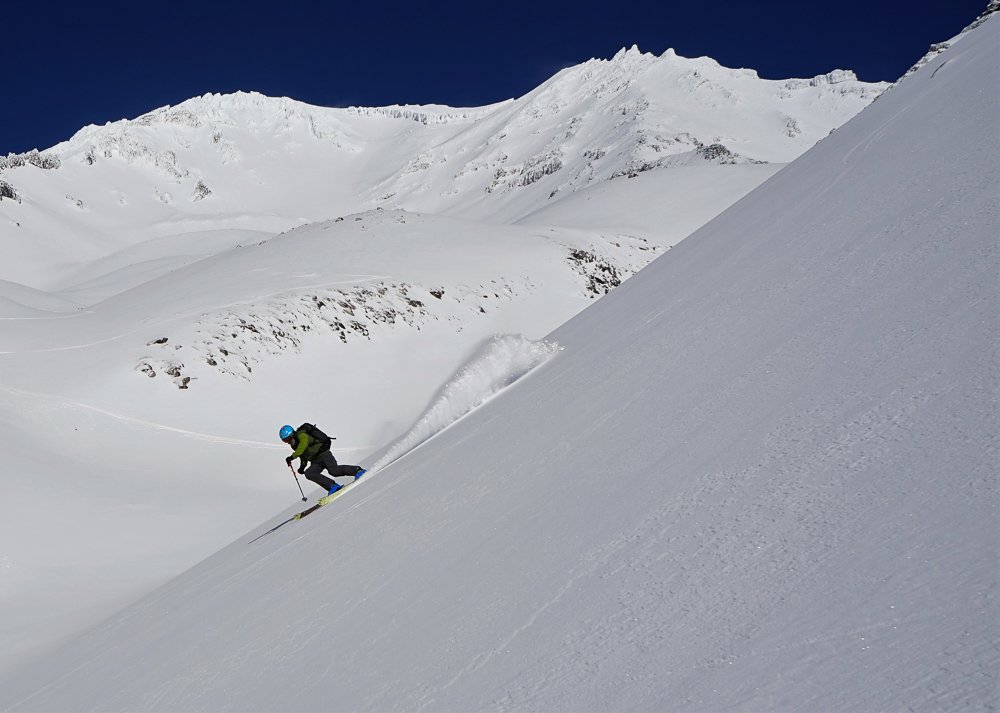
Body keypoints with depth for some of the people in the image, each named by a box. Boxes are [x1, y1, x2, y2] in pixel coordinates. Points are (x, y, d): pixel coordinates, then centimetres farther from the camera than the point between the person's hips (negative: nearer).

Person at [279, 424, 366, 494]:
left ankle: (357, 470, -12)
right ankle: (333, 486, -25)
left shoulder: (301, 434, -9)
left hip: (323, 453, -8)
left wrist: (292, 456, -26)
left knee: (333, 471, -28)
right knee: (308, 473, -18)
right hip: (316, 462, 8)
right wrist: (302, 466, 10)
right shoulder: (295, 445, 17)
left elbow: (304, 444, -26)